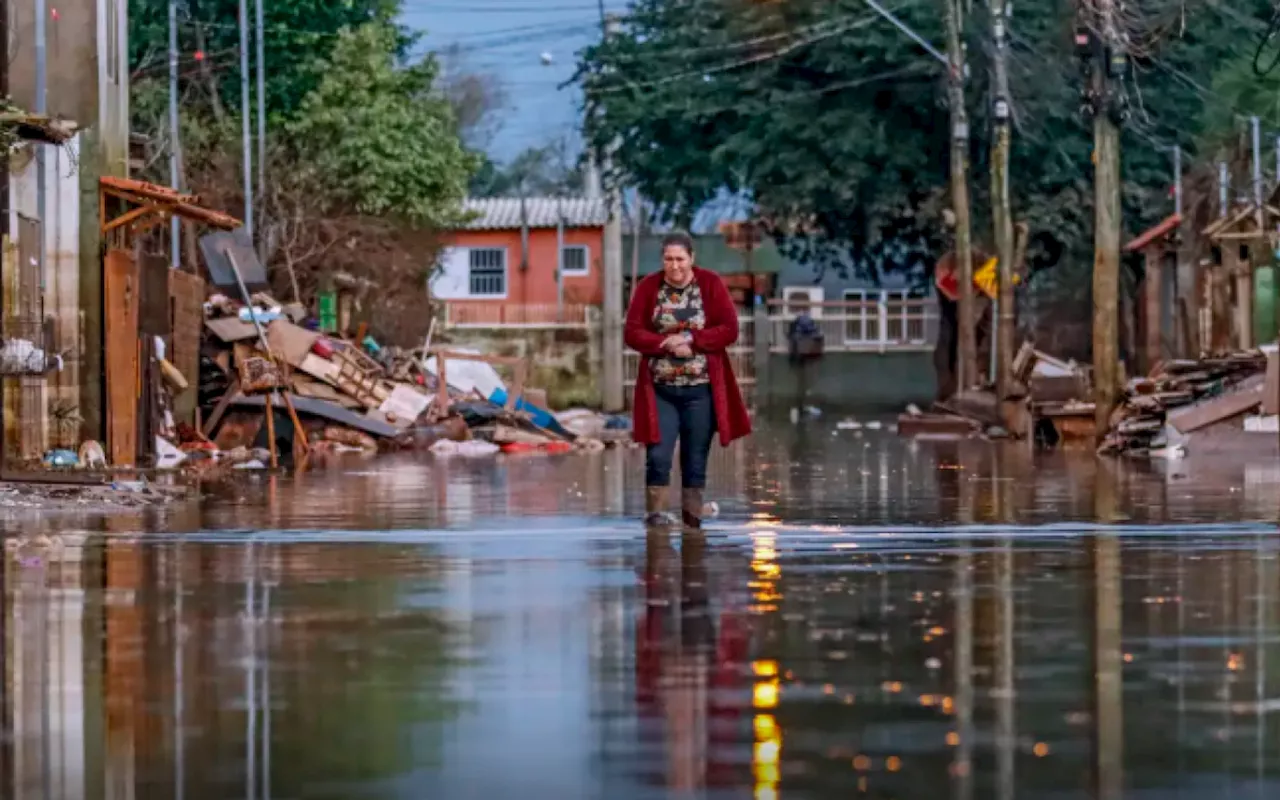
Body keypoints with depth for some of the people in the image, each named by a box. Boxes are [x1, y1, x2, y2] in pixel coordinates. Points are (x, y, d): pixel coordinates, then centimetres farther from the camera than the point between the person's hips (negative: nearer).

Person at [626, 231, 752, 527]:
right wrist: (668, 344, -17)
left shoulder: (711, 284, -1)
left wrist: (690, 340, -17)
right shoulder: (648, 288, 1)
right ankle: (654, 519, -4)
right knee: (658, 457, -10)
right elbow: (632, 333, -3)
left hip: (701, 389, 0)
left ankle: (692, 522, 12)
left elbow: (729, 330, -6)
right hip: (660, 389, 0)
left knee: (696, 461, 5)